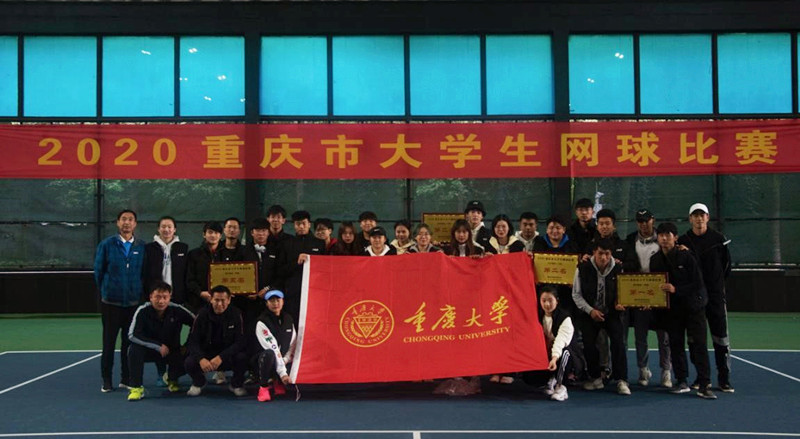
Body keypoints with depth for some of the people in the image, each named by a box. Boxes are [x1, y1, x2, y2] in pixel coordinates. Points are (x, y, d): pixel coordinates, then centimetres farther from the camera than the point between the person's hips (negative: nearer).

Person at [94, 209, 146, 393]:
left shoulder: (142, 246, 3)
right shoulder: (106, 245, 0)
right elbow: (98, 271, 6)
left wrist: (140, 292, 5)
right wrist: (105, 291, 10)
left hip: (134, 302, 1)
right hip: (111, 302, -1)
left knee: (130, 342, 5)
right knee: (109, 342, 3)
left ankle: (127, 378, 17)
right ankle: (106, 381, 12)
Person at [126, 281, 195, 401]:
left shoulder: (177, 310, -17)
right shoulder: (143, 311, -19)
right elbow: (132, 335, -23)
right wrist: (158, 346, -24)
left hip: (172, 351, 1)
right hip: (148, 350, -1)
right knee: (134, 350, -32)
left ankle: (172, 379, 14)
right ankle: (136, 387, -15)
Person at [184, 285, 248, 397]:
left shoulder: (235, 315, -10)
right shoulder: (202, 315, -7)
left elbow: (240, 342, -16)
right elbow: (192, 341, -11)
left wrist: (221, 357, -30)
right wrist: (201, 359, -31)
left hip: (228, 356, -1)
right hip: (205, 355, 1)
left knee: (242, 357, -32)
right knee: (189, 363, -28)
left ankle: (236, 384, 2)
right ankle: (198, 383, 10)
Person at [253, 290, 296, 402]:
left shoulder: (288, 319, 4)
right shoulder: (262, 322, -17)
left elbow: (293, 344, 5)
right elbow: (273, 349, -25)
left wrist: (285, 360, -13)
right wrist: (282, 372, -31)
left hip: (283, 360, 7)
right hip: (264, 360, -6)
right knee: (269, 354, -39)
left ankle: (278, 382, 14)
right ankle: (263, 387, -17)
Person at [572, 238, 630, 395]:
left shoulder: (618, 270, -4)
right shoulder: (583, 269, -6)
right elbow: (576, 294, -2)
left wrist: (620, 304, -16)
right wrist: (590, 310, -12)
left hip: (611, 312, 0)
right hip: (589, 313, 0)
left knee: (617, 341, -21)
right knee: (588, 343, -15)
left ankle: (621, 380, -13)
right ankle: (596, 378, 7)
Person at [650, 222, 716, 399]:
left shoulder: (686, 256, -11)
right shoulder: (655, 260, 3)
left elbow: (698, 283, -14)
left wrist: (676, 289, -24)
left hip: (693, 306, -4)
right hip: (671, 309, 4)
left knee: (698, 344, -7)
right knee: (676, 345, 6)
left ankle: (704, 385, -6)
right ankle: (682, 382, 15)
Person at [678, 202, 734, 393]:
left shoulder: (718, 238, 2)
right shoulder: (683, 241, 3)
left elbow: (727, 263, 10)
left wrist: (718, 282, 11)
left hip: (715, 295, -1)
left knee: (721, 338, -2)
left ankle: (724, 379, 3)